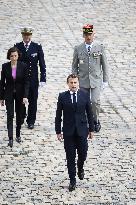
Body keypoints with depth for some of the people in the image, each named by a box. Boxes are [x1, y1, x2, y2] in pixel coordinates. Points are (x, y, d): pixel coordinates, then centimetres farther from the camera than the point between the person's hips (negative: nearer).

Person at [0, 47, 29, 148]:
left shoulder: (23, 66, -9)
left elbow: (26, 82, -7)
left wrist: (25, 96, -15)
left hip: (20, 94, 0)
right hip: (9, 94, 0)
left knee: (19, 115, 12)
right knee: (10, 115, -7)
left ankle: (18, 134, 30)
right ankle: (10, 138, -11)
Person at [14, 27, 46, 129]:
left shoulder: (37, 47, -1)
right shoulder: (17, 47, 0)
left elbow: (42, 64, 0)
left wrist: (43, 79, -6)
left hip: (33, 79, 0)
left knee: (33, 101, 5)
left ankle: (31, 121, 16)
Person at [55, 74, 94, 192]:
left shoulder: (84, 96, 0)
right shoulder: (62, 97, -3)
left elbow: (89, 113, 6)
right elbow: (58, 115, 1)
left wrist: (91, 129, 6)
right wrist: (58, 131, -1)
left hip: (82, 130, 1)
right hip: (68, 132, -1)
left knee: (83, 153, 7)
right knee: (70, 157, 2)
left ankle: (80, 168, 40)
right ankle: (72, 181, 12)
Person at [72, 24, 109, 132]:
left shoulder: (100, 47, 2)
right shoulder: (78, 49, 3)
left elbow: (104, 65, 6)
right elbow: (74, 66, 8)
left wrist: (105, 80, 4)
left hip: (96, 80, -1)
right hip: (83, 80, 1)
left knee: (95, 101, -14)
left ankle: (96, 120, 8)